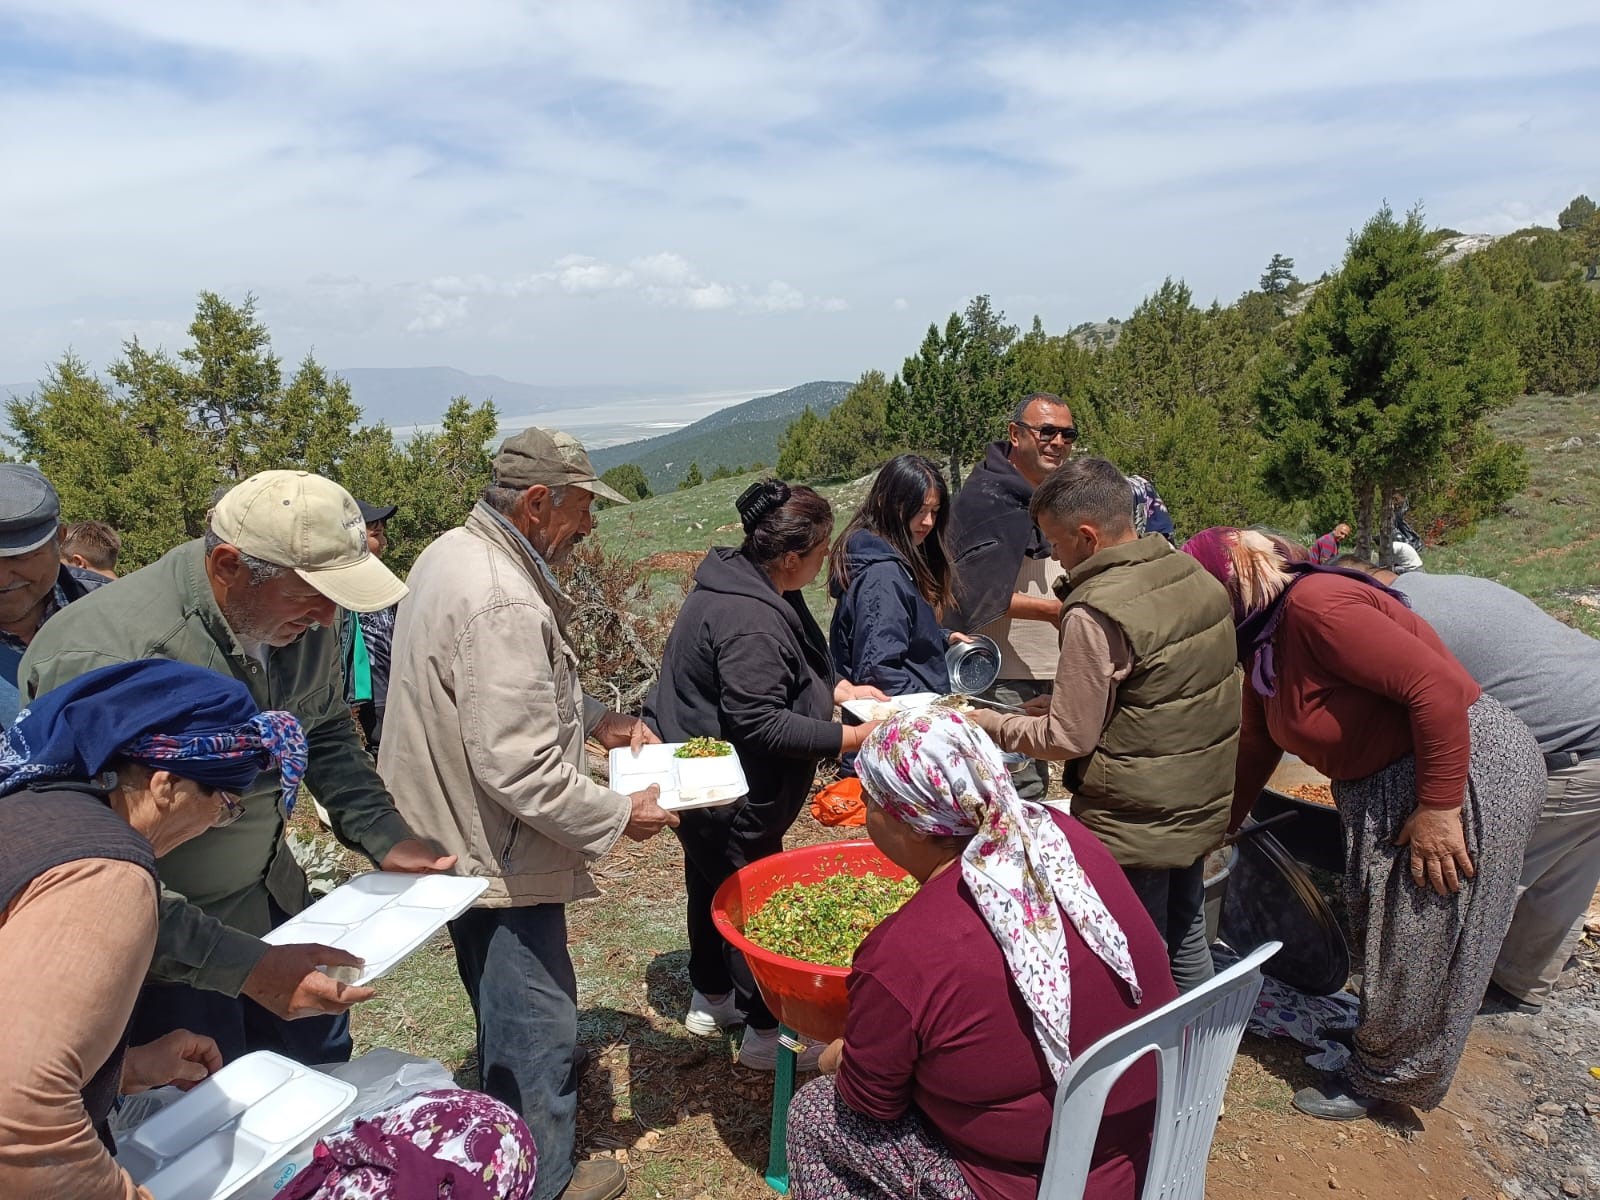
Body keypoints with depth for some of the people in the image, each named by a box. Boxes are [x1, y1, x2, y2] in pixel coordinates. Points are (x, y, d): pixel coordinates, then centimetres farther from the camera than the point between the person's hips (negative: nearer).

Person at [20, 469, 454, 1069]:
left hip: (274, 901, 7)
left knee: (325, 1066, 21)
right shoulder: (105, 658, -32)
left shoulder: (300, 616, -11)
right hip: (170, 951, -6)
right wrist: (244, 966, -35)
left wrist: (385, 837, -4)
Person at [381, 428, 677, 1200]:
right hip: (496, 857, -11)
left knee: (507, 1015, 31)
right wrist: (620, 817, -17)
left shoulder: (453, 553, 3)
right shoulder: (503, 601, -30)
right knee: (538, 1028, 8)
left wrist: (594, 719, 9)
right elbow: (520, 771, -31)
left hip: (455, 841, 11)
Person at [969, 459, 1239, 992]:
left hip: (1136, 825, -8)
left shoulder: (1096, 615, -26)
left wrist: (990, 725, -5)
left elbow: (1069, 738, -20)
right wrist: (1061, 702, 8)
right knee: (1187, 939, 24)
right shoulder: (1195, 575, 0)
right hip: (1204, 803, 8)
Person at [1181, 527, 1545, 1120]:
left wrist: (1438, 808, -26)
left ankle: (1384, 1077, 27)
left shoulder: (1315, 606, -27)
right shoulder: (1263, 642, 4)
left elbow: (1438, 689, -30)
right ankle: (1379, 1049, 40)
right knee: (1378, 933, 20)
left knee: (1420, 947, 7)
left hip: (1468, 770, -9)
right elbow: (1255, 748, 13)